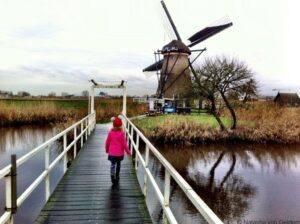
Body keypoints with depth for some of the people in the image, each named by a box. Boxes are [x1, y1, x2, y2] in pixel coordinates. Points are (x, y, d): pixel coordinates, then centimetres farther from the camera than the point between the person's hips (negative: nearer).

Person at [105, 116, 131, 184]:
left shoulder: (110, 132, -7)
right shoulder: (122, 133, -12)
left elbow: (107, 142, 1)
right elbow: (124, 144, -10)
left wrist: (107, 149, 19)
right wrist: (128, 151, 1)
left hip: (112, 152, 0)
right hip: (119, 153, 0)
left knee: (113, 164, 4)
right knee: (118, 164, 16)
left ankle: (112, 175, -20)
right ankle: (117, 177, 28)